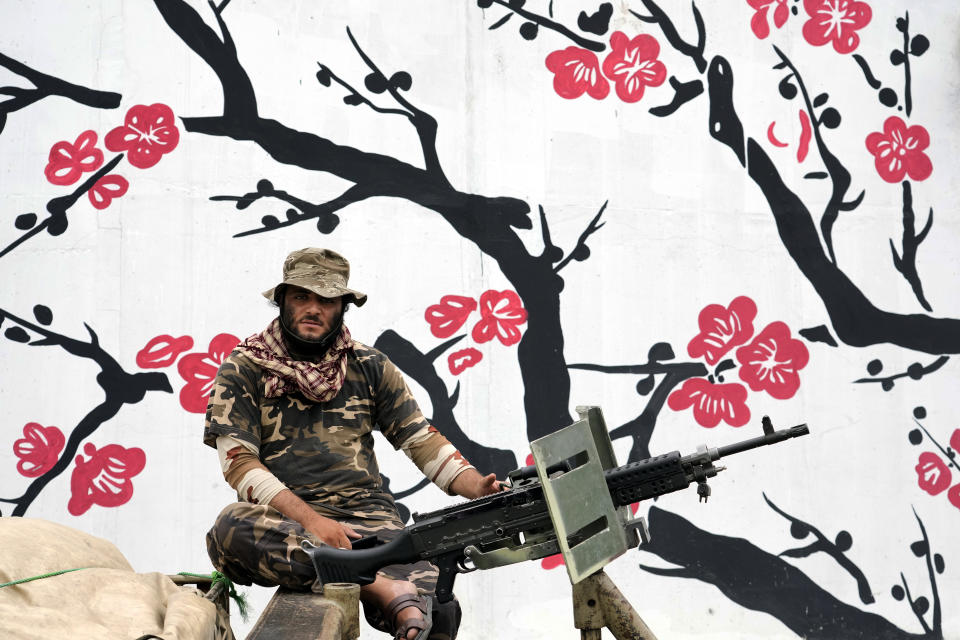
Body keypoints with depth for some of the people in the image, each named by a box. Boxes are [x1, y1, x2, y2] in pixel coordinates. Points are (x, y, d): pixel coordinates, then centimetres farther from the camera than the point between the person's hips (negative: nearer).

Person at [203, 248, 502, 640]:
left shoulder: (369, 368, 14)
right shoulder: (244, 369, 6)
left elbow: (422, 441, 14)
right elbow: (239, 461, -5)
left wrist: (480, 488, -5)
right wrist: (310, 519, -19)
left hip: (368, 518, 1)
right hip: (283, 519, -1)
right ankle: (381, 588, -39)